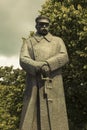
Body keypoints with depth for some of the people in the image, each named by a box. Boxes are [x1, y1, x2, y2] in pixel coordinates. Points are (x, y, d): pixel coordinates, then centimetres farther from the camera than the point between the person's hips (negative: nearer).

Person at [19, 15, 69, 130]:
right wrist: (39, 67, -19)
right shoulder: (28, 42, 17)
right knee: (30, 119, -8)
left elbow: (64, 57, 1)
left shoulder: (58, 41, 19)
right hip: (35, 85, 0)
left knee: (55, 119, -4)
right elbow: (23, 60, 0)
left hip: (53, 85, 1)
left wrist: (46, 65, -16)